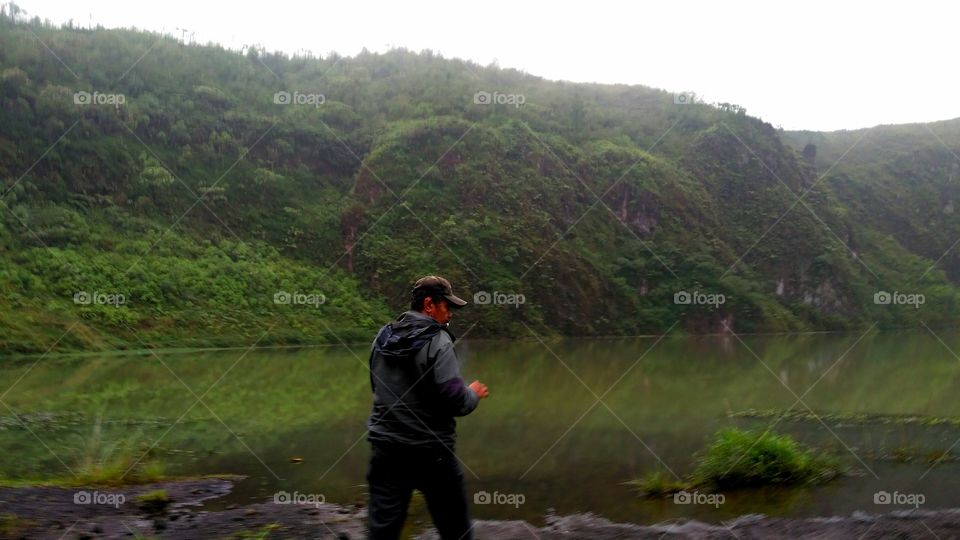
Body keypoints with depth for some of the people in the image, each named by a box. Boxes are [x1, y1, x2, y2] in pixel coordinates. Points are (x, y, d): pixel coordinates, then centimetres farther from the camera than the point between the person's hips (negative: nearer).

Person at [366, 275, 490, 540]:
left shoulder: (383, 337, 7)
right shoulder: (437, 341, -14)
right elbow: (454, 400, -18)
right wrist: (474, 394, 1)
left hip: (385, 447, 6)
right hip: (430, 450, -5)